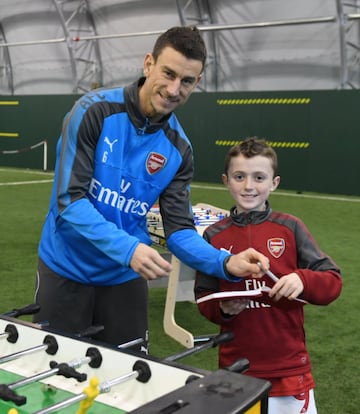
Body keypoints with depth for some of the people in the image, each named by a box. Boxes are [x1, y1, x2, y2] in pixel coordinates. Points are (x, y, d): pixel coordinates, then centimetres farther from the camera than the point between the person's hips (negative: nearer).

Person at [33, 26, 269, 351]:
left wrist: (226, 263, -24)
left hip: (125, 278, 3)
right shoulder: (95, 111, -17)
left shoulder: (178, 149, -4)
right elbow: (69, 199, -22)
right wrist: (127, 248, -34)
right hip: (65, 270, -3)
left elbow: (179, 229, -6)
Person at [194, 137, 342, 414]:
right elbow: (204, 298, 6)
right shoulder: (214, 236, -1)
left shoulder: (290, 228, -4)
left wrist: (303, 280, -22)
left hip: (289, 366, -1)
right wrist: (222, 310, -14)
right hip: (236, 366, 1)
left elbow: (333, 283, -4)